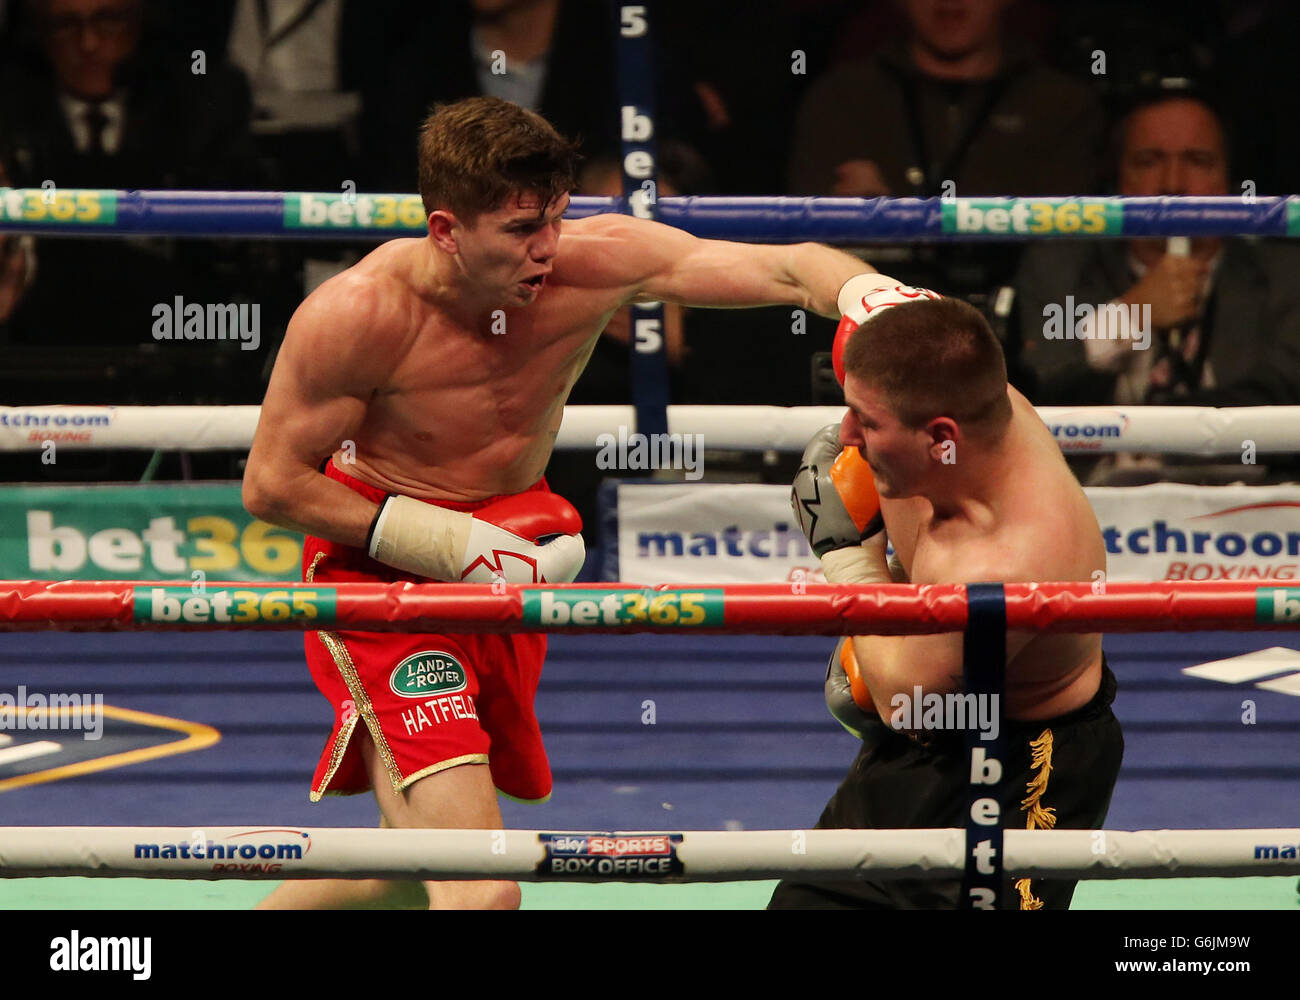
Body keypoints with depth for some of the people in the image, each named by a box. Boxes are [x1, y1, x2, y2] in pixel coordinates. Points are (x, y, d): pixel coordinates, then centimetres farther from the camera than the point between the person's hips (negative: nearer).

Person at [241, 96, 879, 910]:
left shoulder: (594, 262, -16)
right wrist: (449, 544, -22)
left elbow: (791, 268, -19)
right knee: (479, 890, -22)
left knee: (410, 872, 18)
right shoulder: (356, 315, -24)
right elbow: (272, 485, -14)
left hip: (511, 560, 6)